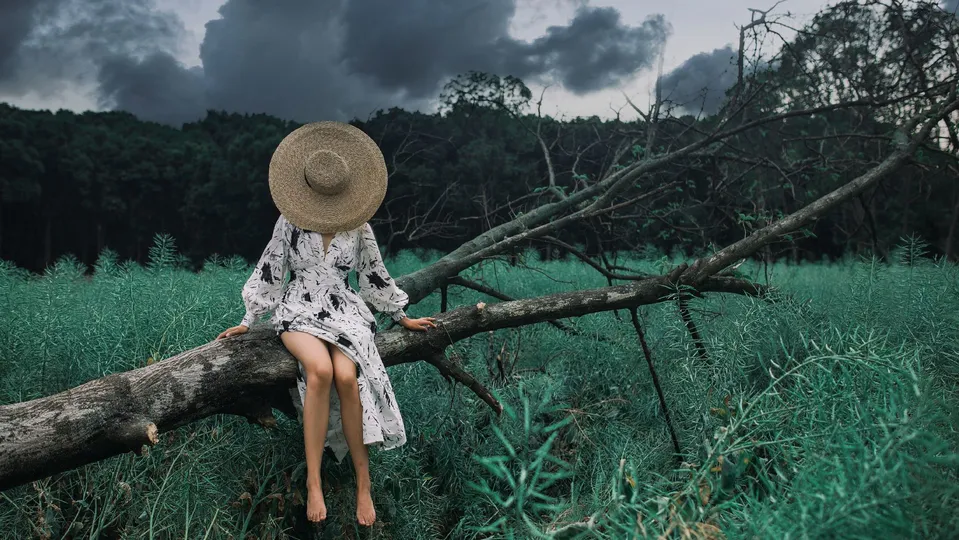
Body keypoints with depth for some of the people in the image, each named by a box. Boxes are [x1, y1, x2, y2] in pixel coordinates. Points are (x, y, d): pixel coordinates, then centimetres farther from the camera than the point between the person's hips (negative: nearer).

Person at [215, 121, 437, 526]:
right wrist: (248, 322, 8)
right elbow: (269, 272, 6)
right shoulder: (290, 222, -1)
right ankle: (313, 480, -26)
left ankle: (363, 479, -19)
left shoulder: (357, 227, 3)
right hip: (300, 309, -1)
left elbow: (374, 275, 13)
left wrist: (402, 317, 17)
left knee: (347, 376, -31)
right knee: (321, 370, -34)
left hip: (344, 310, 1)